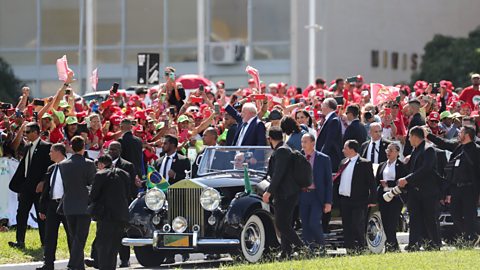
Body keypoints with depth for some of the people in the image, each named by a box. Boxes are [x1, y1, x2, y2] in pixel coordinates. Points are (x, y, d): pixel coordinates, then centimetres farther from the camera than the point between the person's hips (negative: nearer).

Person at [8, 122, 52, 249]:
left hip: (39, 187, -7)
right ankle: (20, 241, 3)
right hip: (26, 186, 7)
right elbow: (22, 166, 17)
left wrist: (42, 183, -19)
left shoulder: (46, 147, -9)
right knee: (21, 213, 2)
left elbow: (49, 167, -13)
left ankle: (45, 242, 8)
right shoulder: (28, 147, 15)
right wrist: (16, 184, 12)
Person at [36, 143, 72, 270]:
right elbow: (45, 190, 17)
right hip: (52, 205, 7)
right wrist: (42, 208, 14)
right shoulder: (51, 169, 14)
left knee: (71, 235, 2)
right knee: (49, 235, 5)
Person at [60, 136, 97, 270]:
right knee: (80, 238, -4)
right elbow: (93, 184, -7)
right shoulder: (88, 164, -10)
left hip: (68, 206, 4)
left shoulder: (62, 165, 2)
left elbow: (61, 185, 7)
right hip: (84, 206, -4)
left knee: (75, 238, 14)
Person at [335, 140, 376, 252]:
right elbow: (338, 179, 16)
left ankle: (361, 248, 3)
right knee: (347, 226, 8)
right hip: (344, 200, 7)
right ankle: (349, 250, 13)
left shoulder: (364, 164, -6)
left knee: (357, 226, -7)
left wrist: (372, 200, -12)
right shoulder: (343, 162, 14)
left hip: (358, 201, -7)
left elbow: (371, 183, -7)